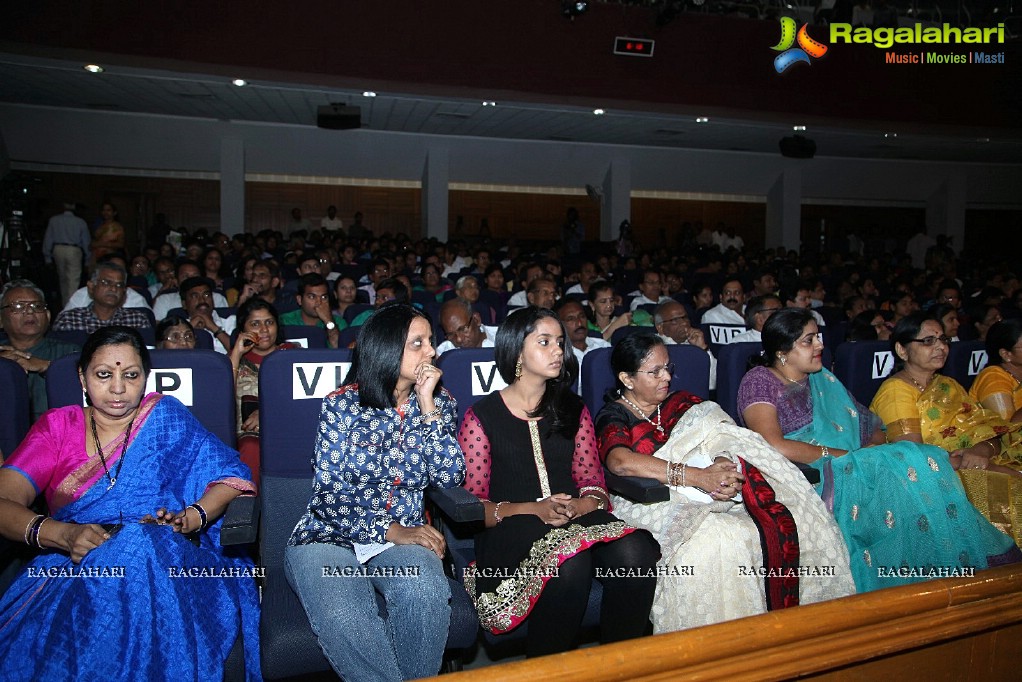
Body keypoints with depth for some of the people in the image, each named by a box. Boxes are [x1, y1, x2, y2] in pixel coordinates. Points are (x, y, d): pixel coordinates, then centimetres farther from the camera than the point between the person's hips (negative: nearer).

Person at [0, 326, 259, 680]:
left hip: (168, 560, 0)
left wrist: (189, 518, -16)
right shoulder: (56, 426, 16)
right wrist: (62, 534, -17)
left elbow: (233, 478, 4)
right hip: (71, 566, 1)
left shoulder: (166, 417, 12)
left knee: (141, 548, -35)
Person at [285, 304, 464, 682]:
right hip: (331, 535, -2)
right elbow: (330, 493, -7)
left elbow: (450, 477, -5)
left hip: (405, 535, 2)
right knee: (344, 617, -34)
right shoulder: (342, 404, -2)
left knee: (426, 593, -32)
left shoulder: (438, 401, 7)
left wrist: (428, 407, -11)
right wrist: (391, 531, -16)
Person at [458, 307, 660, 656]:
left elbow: (594, 483, 15)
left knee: (634, 553, -28)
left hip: (577, 519, 4)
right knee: (569, 564, -36)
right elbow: (471, 504, 0)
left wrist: (582, 505, -10)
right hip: (511, 530, -4)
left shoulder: (573, 409, 18)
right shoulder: (481, 416, 5)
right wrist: (533, 510, -15)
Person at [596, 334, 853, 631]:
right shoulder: (613, 418, 2)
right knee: (717, 541, -33)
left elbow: (721, 436, 8)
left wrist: (723, 464, -17)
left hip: (712, 492, 5)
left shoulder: (680, 401, 20)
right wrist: (698, 477, -25)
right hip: (656, 503, -5)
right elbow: (620, 461, -19)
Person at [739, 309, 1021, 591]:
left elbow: (868, 423, 21)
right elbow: (775, 446, -15)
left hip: (850, 467, 7)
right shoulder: (759, 381, -1)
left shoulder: (822, 379, 22)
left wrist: (874, 444, -3)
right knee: (910, 465, -26)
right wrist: (835, 454, -13)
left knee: (925, 459, -20)